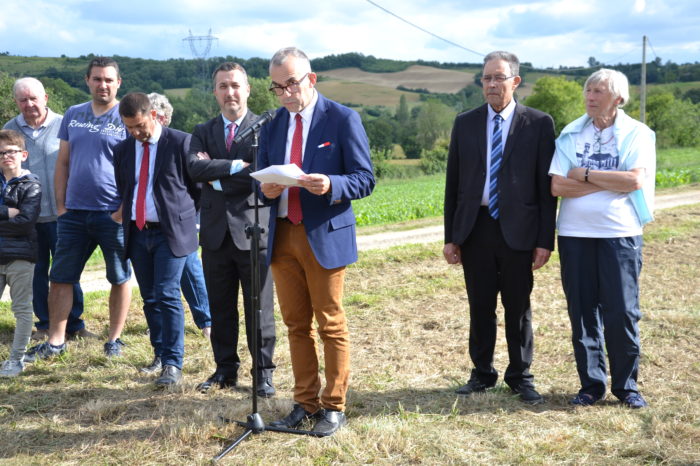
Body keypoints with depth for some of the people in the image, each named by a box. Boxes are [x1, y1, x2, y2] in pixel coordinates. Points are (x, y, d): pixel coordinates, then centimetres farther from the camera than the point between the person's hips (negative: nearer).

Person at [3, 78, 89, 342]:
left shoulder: (63, 125, -3)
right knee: (37, 271, 10)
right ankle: (44, 324, 21)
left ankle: (74, 323, 11)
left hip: (60, 213, -3)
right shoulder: (10, 130, 6)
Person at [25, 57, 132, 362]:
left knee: (120, 278, 7)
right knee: (60, 278, 5)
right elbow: (63, 163, 12)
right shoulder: (73, 116, 10)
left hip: (113, 213, -4)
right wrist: (60, 206, 6)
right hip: (74, 212, 4)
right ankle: (55, 342, 15)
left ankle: (114, 340, 20)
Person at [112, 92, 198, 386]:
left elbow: (198, 185, -1)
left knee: (167, 295, -12)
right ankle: (160, 354, 21)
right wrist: (123, 212, 11)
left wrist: (189, 218, 3)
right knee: (149, 298, 9)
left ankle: (173, 364, -9)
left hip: (171, 231, -5)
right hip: (137, 232, 5)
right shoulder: (123, 150, 10)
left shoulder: (181, 142, -6)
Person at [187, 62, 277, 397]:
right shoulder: (203, 132, 11)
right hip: (216, 231, 4)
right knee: (220, 308, 12)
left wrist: (217, 177, -9)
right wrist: (235, 166, -16)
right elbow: (195, 168, -8)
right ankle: (225, 369, 24)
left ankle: (263, 372, 14)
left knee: (260, 308, 3)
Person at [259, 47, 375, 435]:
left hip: (325, 235, -5)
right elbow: (261, 176, 15)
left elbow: (365, 179, -7)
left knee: (331, 325, 2)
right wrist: (266, 188, -9)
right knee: (296, 324, 11)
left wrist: (330, 185, -26)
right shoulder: (272, 125, 11)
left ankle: (334, 407, 14)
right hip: (282, 236, 5)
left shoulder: (342, 119, -5)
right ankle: (305, 403, 23)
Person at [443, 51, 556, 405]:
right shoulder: (465, 123, 7)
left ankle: (520, 376, 22)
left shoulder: (539, 124, 0)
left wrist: (545, 240, -6)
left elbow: (547, 186, -2)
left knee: (518, 308, 8)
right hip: (474, 229, 2)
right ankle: (482, 373, 24)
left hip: (518, 230, -2)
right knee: (480, 306, 10)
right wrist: (450, 237, 3)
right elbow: (453, 183, 7)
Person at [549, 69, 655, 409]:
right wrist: (611, 182, -9)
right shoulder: (570, 134, 6)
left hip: (620, 234, -2)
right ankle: (591, 384, 15)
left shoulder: (637, 134, 1)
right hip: (575, 233, 2)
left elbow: (635, 180, -15)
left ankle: (626, 385, 12)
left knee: (622, 311, -2)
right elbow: (557, 186, -5)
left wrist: (586, 175, -9)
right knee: (582, 311, 4)